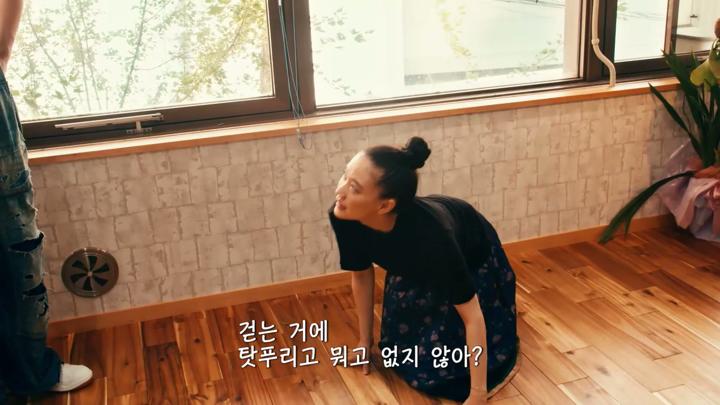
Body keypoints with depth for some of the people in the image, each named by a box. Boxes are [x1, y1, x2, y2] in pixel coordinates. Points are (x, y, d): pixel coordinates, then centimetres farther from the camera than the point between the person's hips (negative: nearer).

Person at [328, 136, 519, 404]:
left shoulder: (429, 233, -47)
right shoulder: (344, 217, -32)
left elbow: (472, 317, -35)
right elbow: (362, 275, -10)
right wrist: (365, 341, 2)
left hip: (473, 260, -4)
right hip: (416, 268, 4)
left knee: (441, 366, -5)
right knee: (400, 353, 12)